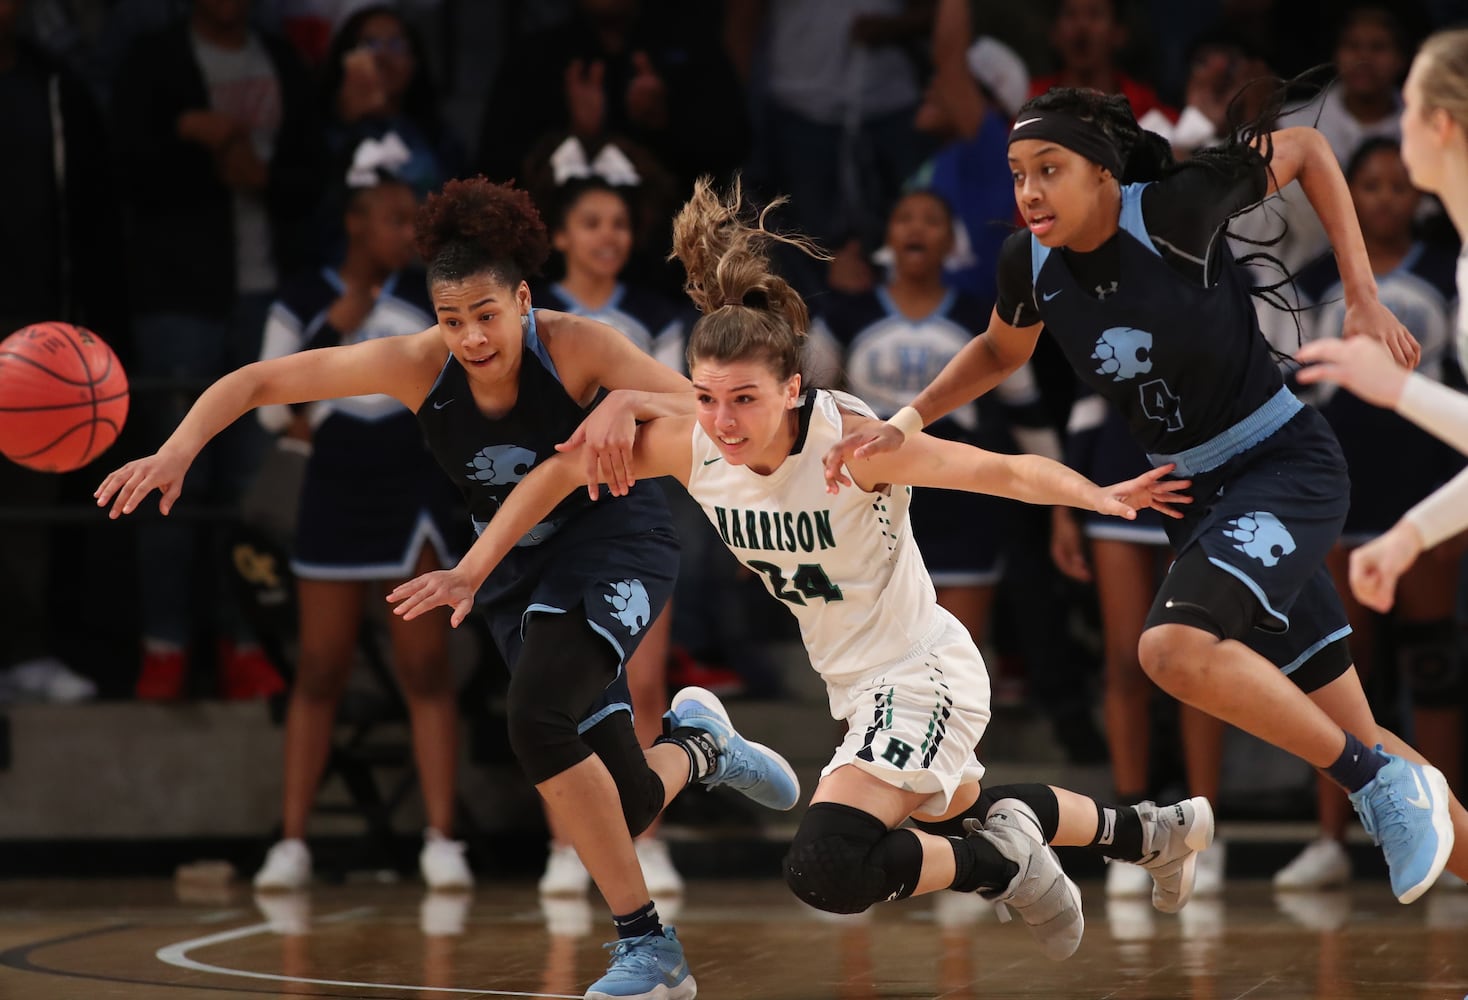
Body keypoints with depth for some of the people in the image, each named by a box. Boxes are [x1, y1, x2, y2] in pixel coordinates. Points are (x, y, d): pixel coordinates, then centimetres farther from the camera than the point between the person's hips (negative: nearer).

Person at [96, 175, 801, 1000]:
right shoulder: (415, 366, -18)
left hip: (615, 539, -4)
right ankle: (700, 749, 42)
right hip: (520, 566, 4)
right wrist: (178, 451, -31)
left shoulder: (577, 347, -25)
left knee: (538, 719, -29)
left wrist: (627, 404, -47)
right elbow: (257, 382, -16)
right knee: (619, 806, 2)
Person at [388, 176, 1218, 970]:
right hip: (855, 683, 8)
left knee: (828, 868, -28)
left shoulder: (851, 441, -30)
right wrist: (472, 572, -1)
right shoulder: (691, 444, -15)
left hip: (924, 675, -8)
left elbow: (999, 470, -21)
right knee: (958, 810, 33)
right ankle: (1160, 831, 57)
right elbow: (564, 472, -2)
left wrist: (1105, 497, -29)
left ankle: (1002, 861, -1)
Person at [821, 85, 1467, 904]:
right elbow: (1001, 351, 18)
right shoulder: (1032, 264, -4)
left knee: (1176, 648, -30)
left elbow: (1308, 150, -6)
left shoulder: (1177, 210, -21)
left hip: (1289, 464, -7)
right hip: (1200, 494, 7)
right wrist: (905, 423, 5)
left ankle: (1384, 783, -14)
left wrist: (1364, 299, -9)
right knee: (1349, 737, 9)